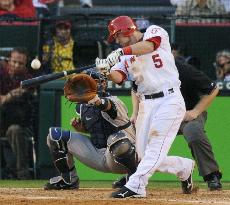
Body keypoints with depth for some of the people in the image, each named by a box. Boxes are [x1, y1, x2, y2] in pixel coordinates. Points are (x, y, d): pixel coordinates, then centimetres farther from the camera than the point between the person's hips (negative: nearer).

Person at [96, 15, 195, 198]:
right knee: (144, 157, 3)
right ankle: (184, 167, 25)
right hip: (146, 104, 7)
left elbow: (148, 45, -23)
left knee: (156, 145, -20)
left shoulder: (155, 32, 0)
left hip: (169, 100, -7)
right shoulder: (125, 55, 16)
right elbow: (118, 78, -1)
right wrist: (107, 70, -23)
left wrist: (120, 53, -32)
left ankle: (135, 185, -27)